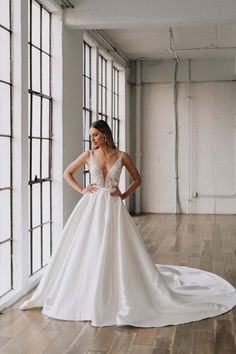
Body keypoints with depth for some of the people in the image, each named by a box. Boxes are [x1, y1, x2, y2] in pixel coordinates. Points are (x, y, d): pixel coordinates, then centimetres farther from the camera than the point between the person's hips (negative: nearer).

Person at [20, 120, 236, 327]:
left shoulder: (122, 156, 0)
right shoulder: (88, 155, 3)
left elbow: (137, 179, 12)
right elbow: (67, 173, 13)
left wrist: (125, 195, 0)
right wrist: (81, 190, 3)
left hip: (113, 208, -1)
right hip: (91, 208, 2)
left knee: (117, 251, -1)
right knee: (87, 251, 4)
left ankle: (120, 295, 13)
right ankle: (87, 295, 21)